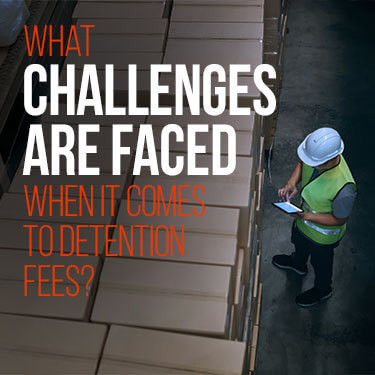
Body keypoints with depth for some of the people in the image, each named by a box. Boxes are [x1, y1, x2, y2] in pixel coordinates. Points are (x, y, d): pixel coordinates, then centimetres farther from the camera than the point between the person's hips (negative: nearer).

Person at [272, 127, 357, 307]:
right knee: (299, 242, 37)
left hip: (322, 234, -6)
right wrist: (292, 182, -20)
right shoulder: (318, 152, -27)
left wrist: (306, 216, -32)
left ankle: (323, 290, 58)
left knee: (320, 262, 25)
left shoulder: (343, 188, -45)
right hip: (303, 218, 6)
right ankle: (298, 263, 71)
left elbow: (339, 219, -27)